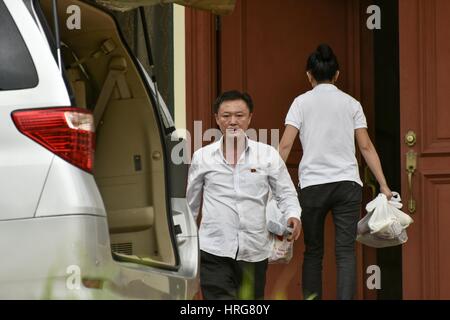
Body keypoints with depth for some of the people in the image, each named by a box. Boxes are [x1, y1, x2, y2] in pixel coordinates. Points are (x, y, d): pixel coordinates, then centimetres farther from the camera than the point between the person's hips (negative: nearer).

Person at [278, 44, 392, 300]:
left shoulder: (302, 102, 3)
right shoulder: (351, 103, 8)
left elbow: (285, 145, -5)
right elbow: (366, 147, 3)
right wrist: (383, 185, 5)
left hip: (312, 184, 0)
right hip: (348, 183, 1)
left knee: (313, 251, 11)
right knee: (346, 252, -3)